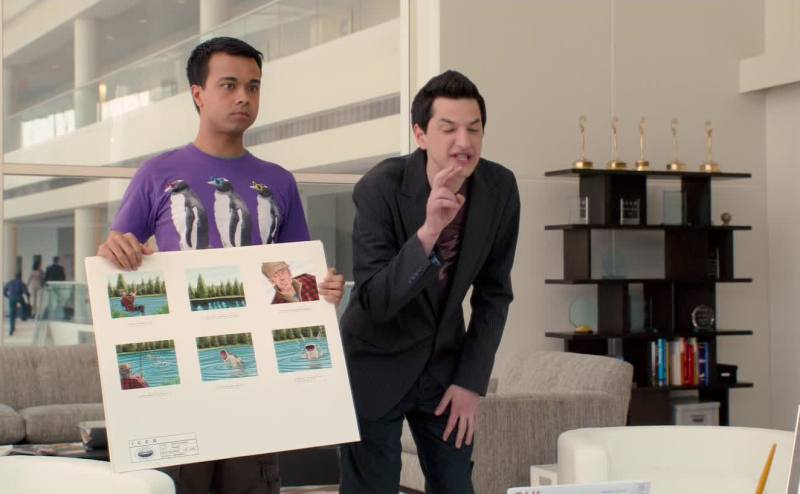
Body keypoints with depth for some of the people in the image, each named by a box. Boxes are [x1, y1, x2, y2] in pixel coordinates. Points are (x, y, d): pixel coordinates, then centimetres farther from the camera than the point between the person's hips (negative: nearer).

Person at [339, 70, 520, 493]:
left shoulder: (500, 188, -10)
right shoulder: (380, 188, -22)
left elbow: (494, 293, 0)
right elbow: (373, 302, -26)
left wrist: (471, 381, -4)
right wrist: (427, 232, -39)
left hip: (445, 362, 4)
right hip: (377, 363, -4)